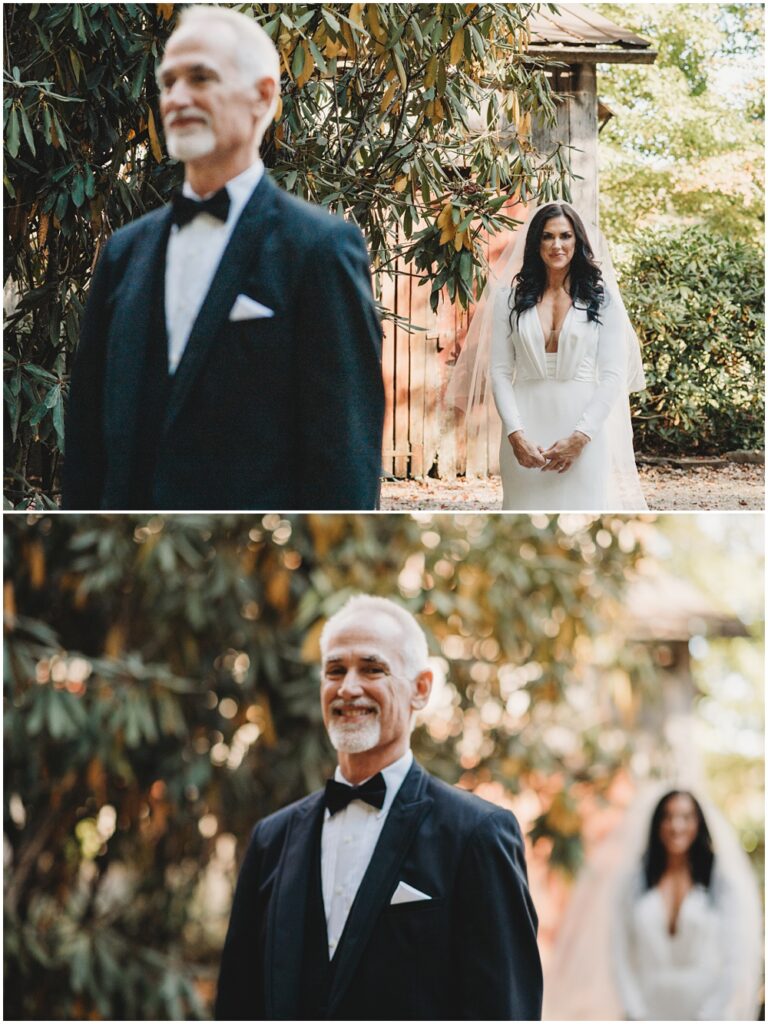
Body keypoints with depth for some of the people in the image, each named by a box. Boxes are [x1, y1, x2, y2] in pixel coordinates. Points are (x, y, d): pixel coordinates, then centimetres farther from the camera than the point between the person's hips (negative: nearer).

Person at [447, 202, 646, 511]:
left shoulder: (601, 297, 5)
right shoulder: (511, 297, 8)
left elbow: (613, 374, 0)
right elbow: (499, 370, 3)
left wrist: (580, 437, -10)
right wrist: (515, 435, -10)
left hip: (583, 427, -1)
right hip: (526, 429, 1)